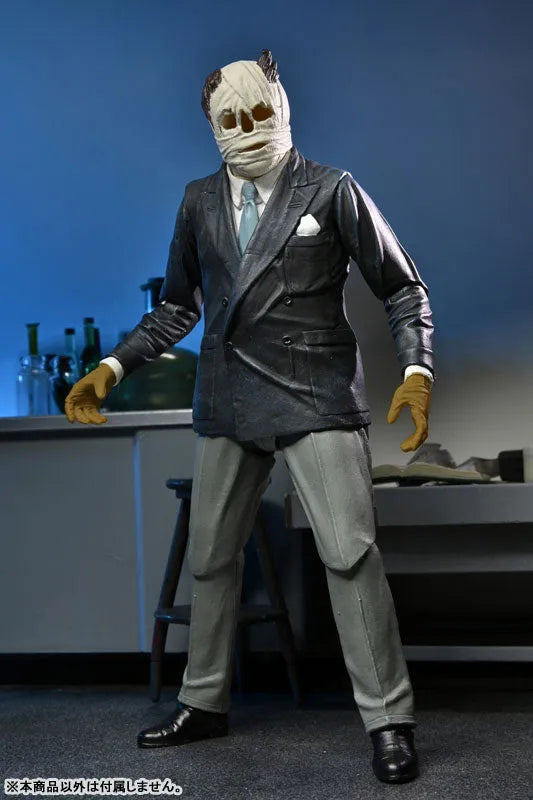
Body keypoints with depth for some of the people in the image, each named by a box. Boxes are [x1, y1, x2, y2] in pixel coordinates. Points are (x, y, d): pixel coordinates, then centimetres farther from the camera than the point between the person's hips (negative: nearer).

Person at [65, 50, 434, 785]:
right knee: (211, 557, 12)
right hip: (229, 402, 5)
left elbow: (403, 289, 1)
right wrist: (114, 367, 4)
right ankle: (204, 704, 29)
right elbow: (177, 307, 16)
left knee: (350, 552, -12)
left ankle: (389, 720, 1)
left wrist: (417, 370, -15)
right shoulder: (199, 201, 10)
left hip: (315, 398, -5)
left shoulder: (333, 191, -2)